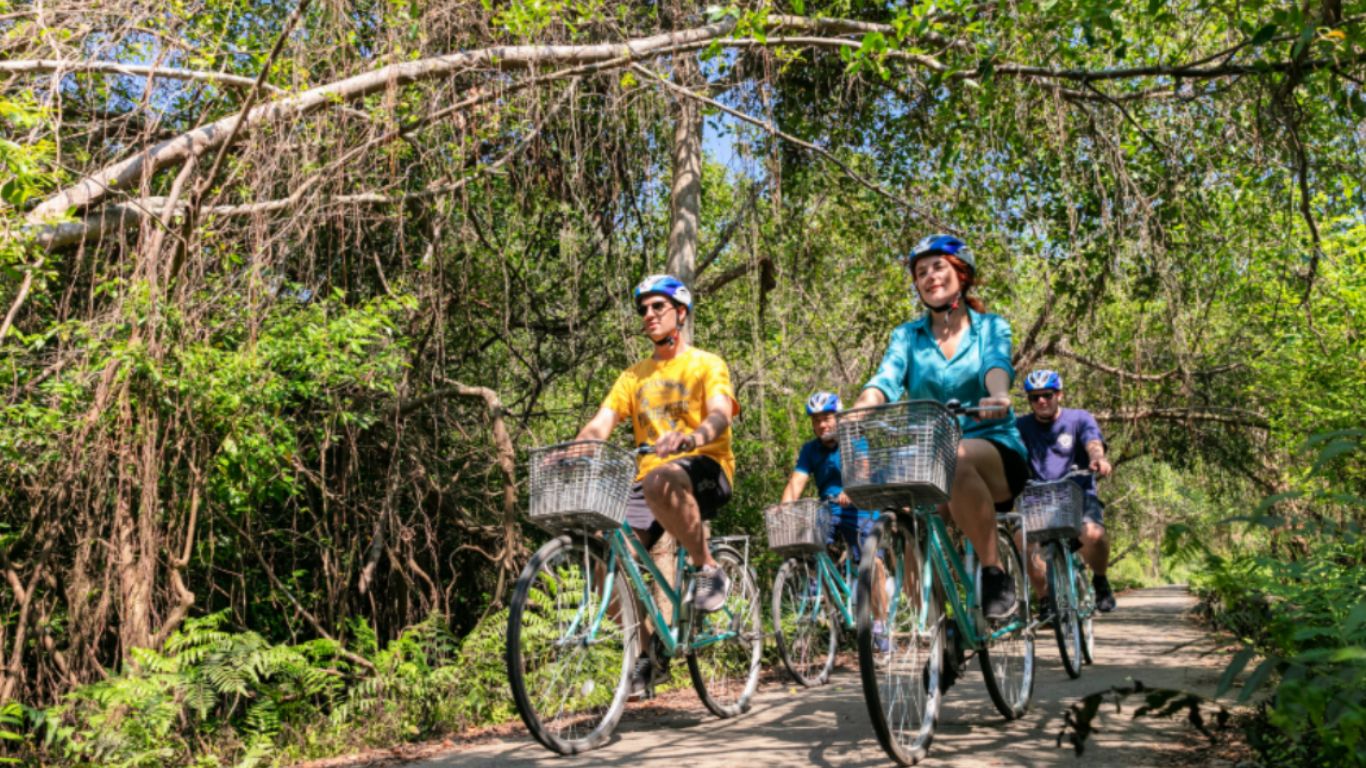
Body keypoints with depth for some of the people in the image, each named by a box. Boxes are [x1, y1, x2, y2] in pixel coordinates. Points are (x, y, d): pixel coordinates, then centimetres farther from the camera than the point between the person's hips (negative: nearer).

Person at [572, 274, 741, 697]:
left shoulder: (707, 364, 5)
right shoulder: (634, 376, 19)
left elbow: (720, 415, -14)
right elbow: (600, 424, 7)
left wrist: (688, 439, -37)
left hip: (706, 469, -5)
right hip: (648, 475, 5)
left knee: (660, 482, -41)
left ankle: (708, 568, -18)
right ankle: (645, 655, 1)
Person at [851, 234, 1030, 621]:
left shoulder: (991, 327, 6)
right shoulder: (907, 335, 11)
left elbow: (997, 364, -16)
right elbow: (886, 379, -8)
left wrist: (999, 395, -41)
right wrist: (858, 411, -31)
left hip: (997, 454, -2)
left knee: (955, 460, -36)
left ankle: (996, 575, -23)